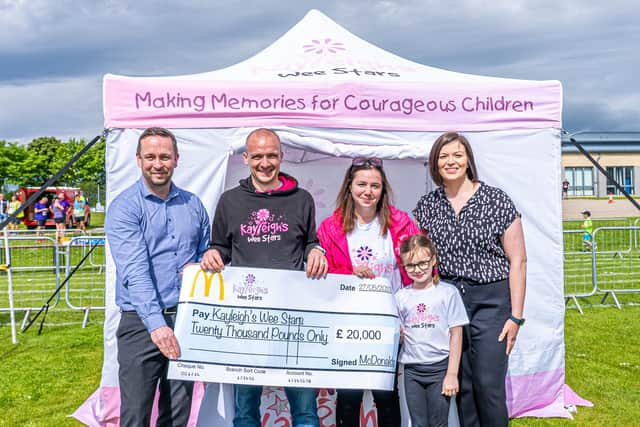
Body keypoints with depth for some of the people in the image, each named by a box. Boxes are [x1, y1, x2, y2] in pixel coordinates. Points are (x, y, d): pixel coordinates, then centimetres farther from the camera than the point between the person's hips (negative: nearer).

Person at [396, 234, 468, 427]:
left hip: (440, 368, -3)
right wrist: (396, 335, -11)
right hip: (412, 370, 3)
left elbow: (456, 334, -4)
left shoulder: (448, 292, -3)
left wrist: (452, 374, -7)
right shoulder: (401, 296, 6)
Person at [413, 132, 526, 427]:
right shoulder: (426, 206, 6)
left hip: (491, 300, -3)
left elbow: (518, 260, -2)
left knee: (488, 384, -6)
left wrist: (516, 315, -6)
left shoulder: (497, 200, -2)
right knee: (461, 383, 8)